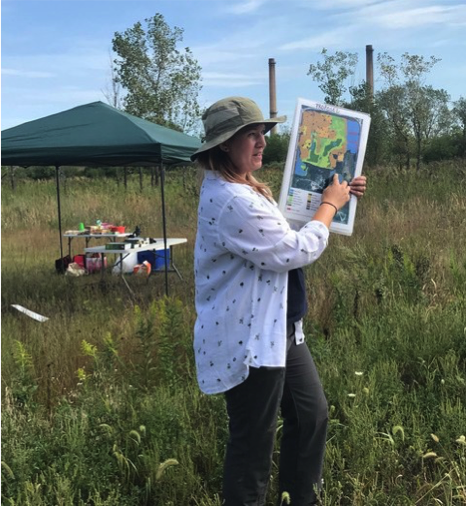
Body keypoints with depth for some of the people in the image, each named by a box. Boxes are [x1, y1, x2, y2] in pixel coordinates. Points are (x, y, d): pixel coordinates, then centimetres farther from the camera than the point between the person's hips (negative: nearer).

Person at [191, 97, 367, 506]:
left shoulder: (244, 190, 10)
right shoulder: (230, 201, -25)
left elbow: (285, 230, 24)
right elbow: (297, 251, -22)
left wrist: (336, 198, 16)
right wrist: (330, 205, -6)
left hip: (276, 330, 11)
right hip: (248, 342, -11)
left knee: (312, 414, 20)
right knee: (253, 442, 4)